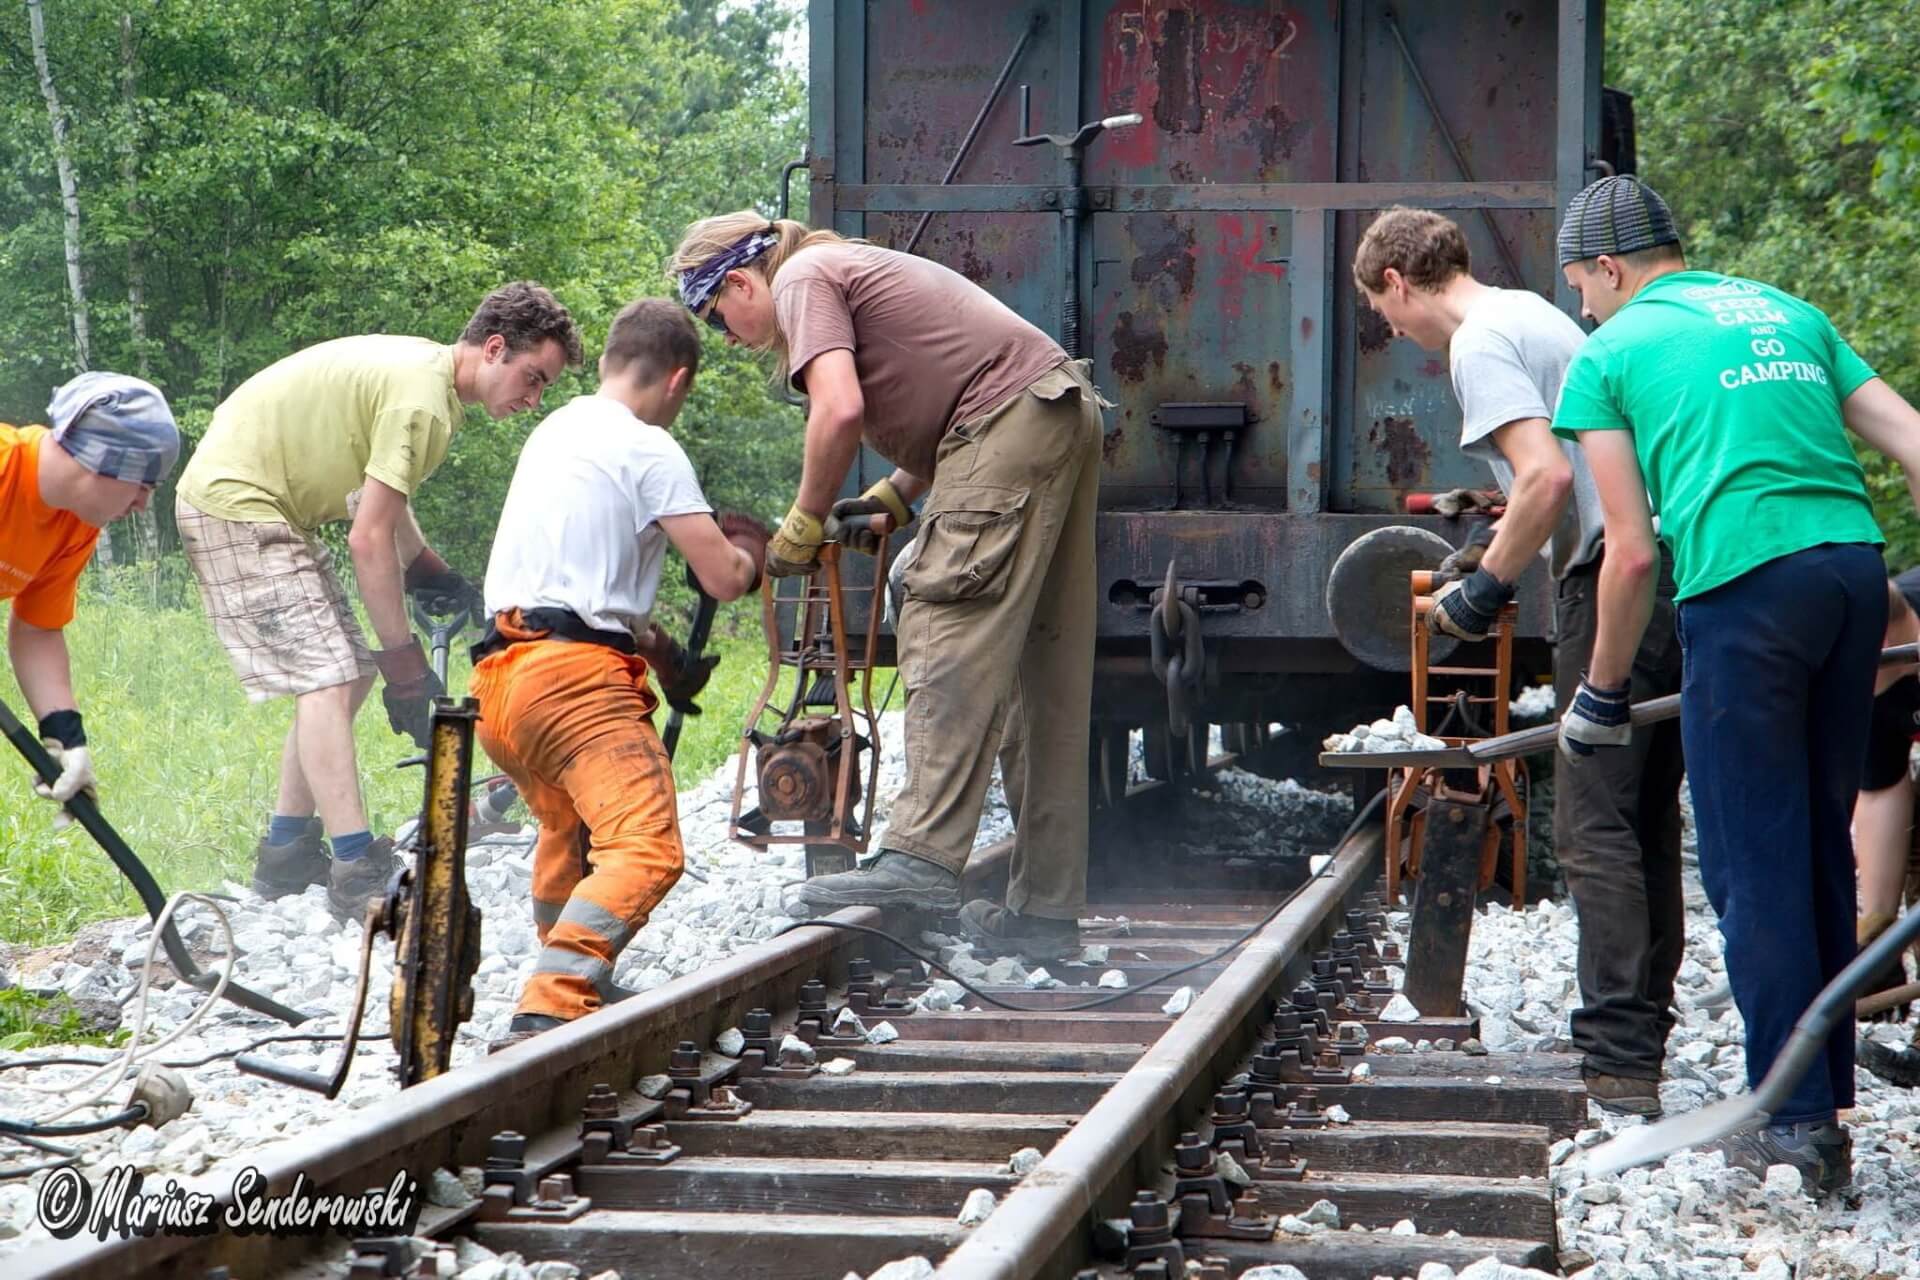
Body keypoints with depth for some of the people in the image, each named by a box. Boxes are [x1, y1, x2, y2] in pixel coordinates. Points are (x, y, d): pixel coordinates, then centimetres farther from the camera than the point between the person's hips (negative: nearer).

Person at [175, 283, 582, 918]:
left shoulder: (423, 366, 10)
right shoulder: (423, 400, -22)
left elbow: (384, 508, 17)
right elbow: (369, 539, -23)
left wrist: (436, 576, 7)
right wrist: (404, 661, -18)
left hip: (262, 503, 11)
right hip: (235, 506, -11)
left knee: (347, 673, 11)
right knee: (329, 678, -17)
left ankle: (285, 855, 17)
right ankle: (357, 875, -22)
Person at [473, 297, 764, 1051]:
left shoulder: (555, 431, 23)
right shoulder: (648, 450, -3)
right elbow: (724, 579, -5)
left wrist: (657, 647, 38)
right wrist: (748, 552, 17)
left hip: (499, 678, 9)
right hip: (574, 676, -9)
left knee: (569, 830, 33)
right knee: (645, 852, -20)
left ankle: (568, 976, 47)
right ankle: (546, 1015, -38)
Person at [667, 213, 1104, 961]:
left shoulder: (803, 279, -1)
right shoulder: (851, 267, 29)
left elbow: (840, 409, -16)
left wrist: (803, 525, -5)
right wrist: (891, 503, 18)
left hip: (1011, 416, -10)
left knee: (948, 627, -15)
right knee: (1040, 681, 8)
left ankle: (923, 859, -24)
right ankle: (1045, 907, 8)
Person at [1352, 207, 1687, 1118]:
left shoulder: (1480, 344, -7)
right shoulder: (1536, 314, 23)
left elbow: (1548, 475, -19)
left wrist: (1486, 588, -9)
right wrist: (1500, 561, 23)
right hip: (1675, 577, 10)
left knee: (1595, 829, -9)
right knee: (1649, 823, 13)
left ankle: (1618, 1062, -14)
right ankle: (1641, 1037, 17)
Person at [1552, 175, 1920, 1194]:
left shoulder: (1610, 353, 8)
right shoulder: (1789, 314, 23)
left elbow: (1634, 553, 3)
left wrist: (1601, 695, 14)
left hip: (1743, 585, -5)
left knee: (1752, 863, 1)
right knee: (1822, 850, 15)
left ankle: (1794, 1120, 0)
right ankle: (1828, 1107, 20)